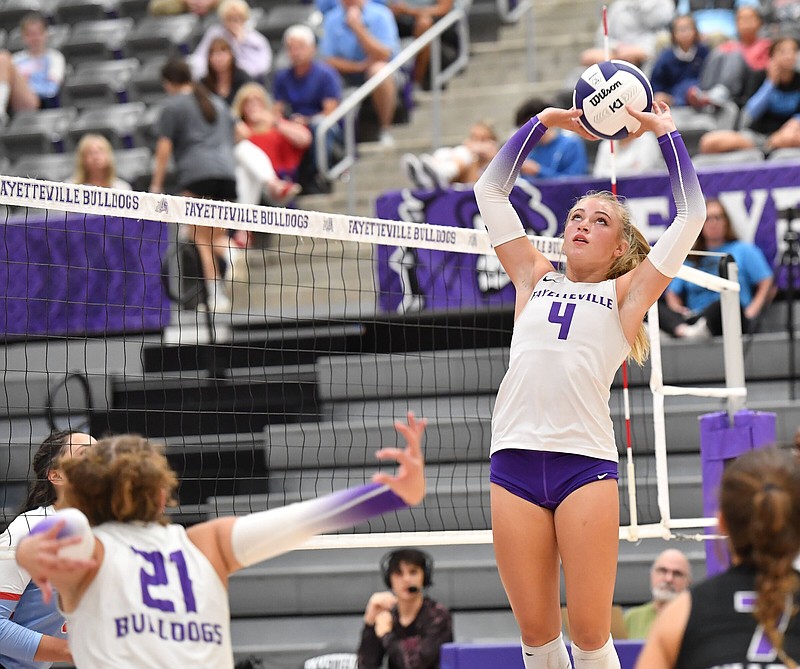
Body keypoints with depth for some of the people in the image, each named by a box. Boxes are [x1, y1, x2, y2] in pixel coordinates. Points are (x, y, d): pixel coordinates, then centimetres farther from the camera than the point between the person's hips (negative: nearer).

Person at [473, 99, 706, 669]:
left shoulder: (624, 294, 14)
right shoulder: (535, 280, 20)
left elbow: (691, 216, 10)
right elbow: (491, 190, 22)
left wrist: (666, 133, 14)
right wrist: (543, 122, 20)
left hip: (586, 463, -2)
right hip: (515, 461, 2)